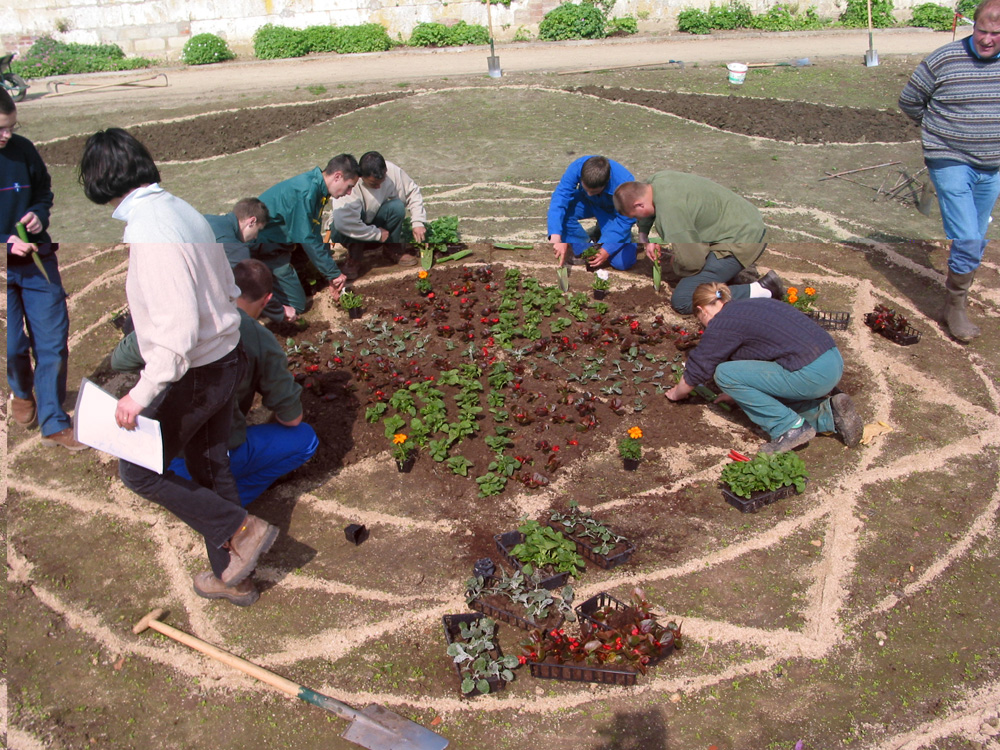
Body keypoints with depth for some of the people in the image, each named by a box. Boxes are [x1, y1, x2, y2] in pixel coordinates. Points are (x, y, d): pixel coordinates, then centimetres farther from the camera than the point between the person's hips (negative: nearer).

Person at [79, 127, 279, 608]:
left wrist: (142, 394, -27)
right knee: (208, 465, 20)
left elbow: (177, 329, -30)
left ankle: (241, 530, 8)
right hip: (226, 357, 9)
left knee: (139, 471, 10)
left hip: (194, 374, -9)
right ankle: (233, 577, 34)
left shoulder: (151, 233, -24)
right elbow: (227, 288, 12)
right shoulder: (181, 211, 4)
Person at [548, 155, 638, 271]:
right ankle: (583, 250, -5)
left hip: (612, 211, -2)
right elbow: (560, 196, -39)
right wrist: (556, 238, -51)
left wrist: (606, 251, -36)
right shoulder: (577, 167, -33)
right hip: (587, 203, 2)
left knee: (623, 262, -20)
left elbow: (624, 221, -27)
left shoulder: (625, 183, -37)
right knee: (560, 210, -31)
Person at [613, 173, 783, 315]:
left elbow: (691, 261, -24)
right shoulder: (657, 179, 1)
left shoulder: (670, 206, -28)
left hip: (740, 239, -10)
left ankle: (762, 290, -12)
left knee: (682, 301, -14)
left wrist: (676, 267, -4)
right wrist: (644, 237, 10)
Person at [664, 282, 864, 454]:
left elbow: (698, 368, 2)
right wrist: (738, 394, 40)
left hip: (810, 375, -10)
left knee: (724, 374, -6)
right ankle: (830, 414, 11)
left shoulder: (722, 324, -6)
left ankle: (790, 428, -4)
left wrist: (677, 394, 21)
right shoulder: (748, 307, 21)